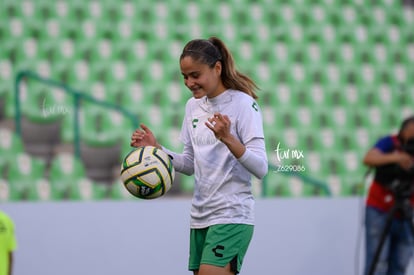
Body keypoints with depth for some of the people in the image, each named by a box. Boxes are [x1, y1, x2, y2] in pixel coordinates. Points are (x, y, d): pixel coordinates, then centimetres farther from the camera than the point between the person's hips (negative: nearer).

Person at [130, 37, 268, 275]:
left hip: (231, 217, -7)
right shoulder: (193, 105, 12)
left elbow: (260, 168, -15)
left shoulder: (243, 103, -8)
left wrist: (227, 139, -28)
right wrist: (156, 148, 5)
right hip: (200, 218, 7)